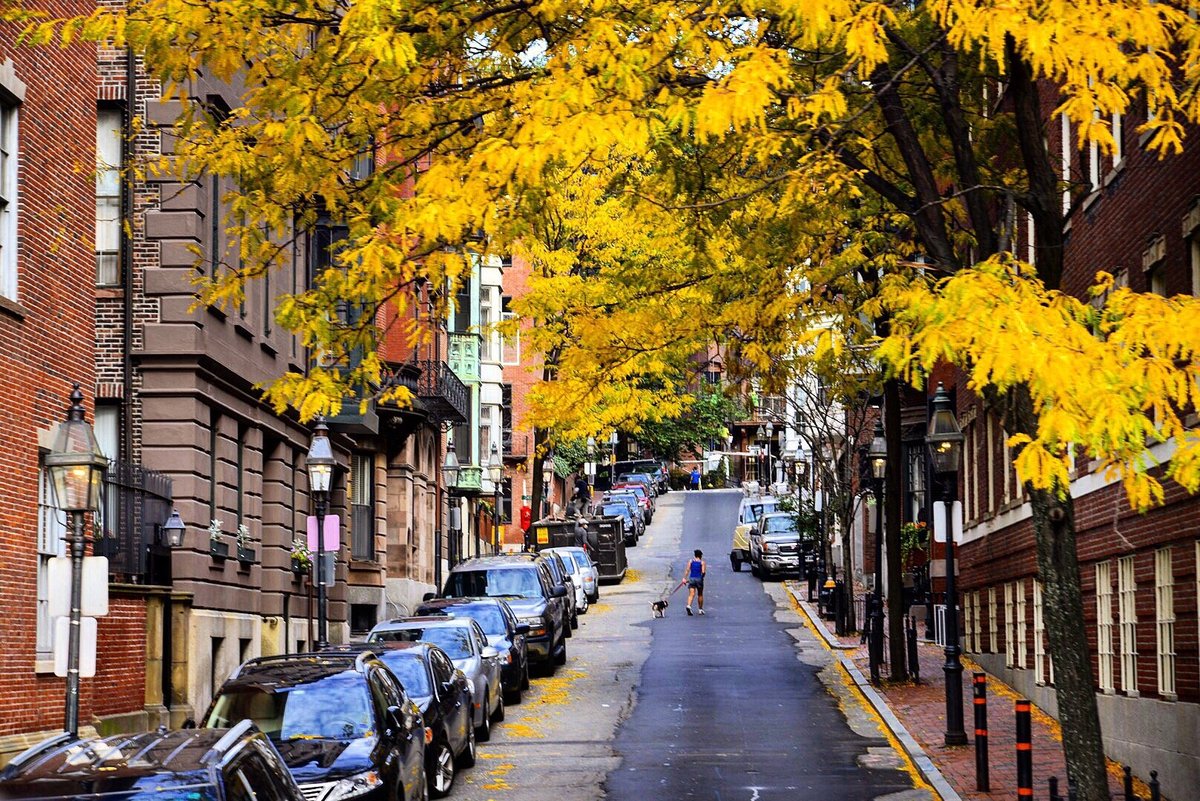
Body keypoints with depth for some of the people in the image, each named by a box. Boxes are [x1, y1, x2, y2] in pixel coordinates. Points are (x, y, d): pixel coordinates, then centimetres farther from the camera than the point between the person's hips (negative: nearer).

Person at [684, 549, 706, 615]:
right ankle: (700, 609, 21)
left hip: (691, 578, 1)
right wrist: (702, 577, 8)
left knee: (691, 594, -5)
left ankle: (689, 606, -30)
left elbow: (687, 570, -3)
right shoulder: (703, 562, -2)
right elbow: (703, 572, -10)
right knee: (700, 594, 14)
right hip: (699, 579, -1)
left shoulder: (691, 561, 5)